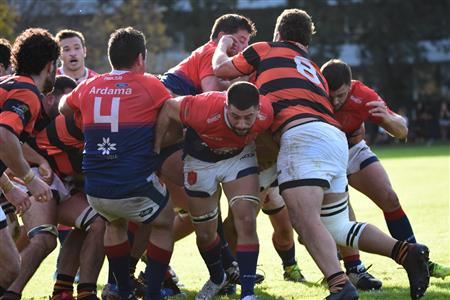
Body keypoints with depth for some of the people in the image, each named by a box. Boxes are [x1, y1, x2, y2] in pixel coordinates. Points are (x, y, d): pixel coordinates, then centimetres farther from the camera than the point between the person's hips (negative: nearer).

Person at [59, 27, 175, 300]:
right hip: (137, 189, -4)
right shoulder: (150, 85, -3)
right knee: (164, 224, 24)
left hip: (95, 191, 4)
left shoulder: (88, 88, 8)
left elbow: (63, 110, 28)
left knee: (115, 224, 34)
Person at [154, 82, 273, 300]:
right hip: (201, 161, -1)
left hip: (240, 157, 1)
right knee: (205, 234, 8)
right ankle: (217, 279, 39)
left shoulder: (265, 114, -31)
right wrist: (155, 150, -15)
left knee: (247, 222, -16)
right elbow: (168, 108, -22)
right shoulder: (205, 111, -41)